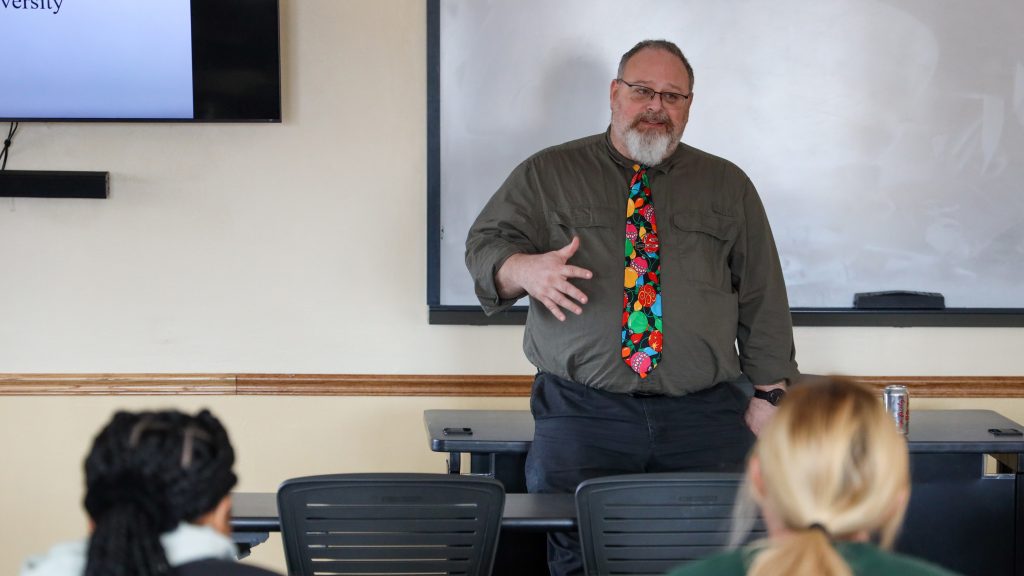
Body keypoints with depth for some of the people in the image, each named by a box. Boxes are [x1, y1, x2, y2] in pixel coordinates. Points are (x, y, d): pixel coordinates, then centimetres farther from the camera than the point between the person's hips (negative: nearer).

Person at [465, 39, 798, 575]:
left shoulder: (728, 186, 16)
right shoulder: (548, 174, 12)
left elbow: (763, 297, 15)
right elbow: (486, 245, 5)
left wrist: (768, 395, 6)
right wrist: (525, 269, -19)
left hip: (704, 413, 1)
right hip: (583, 410, -1)